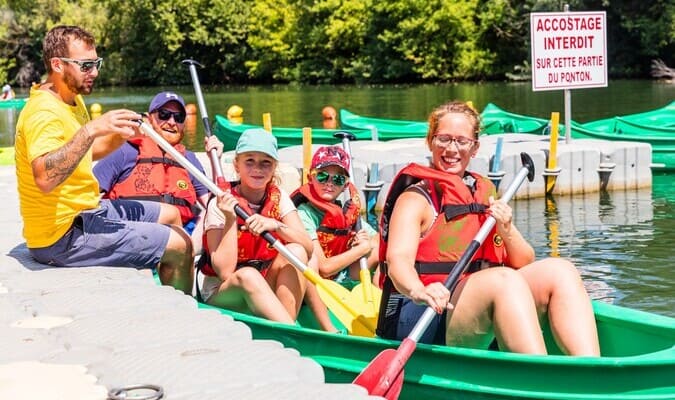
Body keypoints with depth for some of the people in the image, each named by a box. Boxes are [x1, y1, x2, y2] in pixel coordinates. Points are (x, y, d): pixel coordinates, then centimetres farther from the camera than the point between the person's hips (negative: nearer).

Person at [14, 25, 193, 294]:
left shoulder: (73, 100, 9)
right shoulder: (44, 112, -23)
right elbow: (44, 178, -41)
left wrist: (122, 136, 6)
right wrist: (91, 130, -43)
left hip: (85, 211, 11)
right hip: (62, 236, -11)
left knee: (170, 215, 23)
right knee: (180, 246, -11)